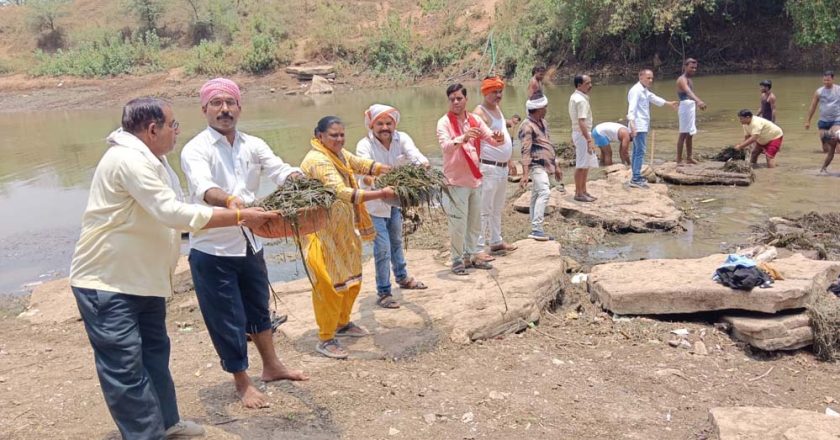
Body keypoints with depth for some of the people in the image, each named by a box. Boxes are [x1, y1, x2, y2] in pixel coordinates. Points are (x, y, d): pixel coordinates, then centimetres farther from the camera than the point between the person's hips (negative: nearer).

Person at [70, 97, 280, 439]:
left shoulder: (152, 160, 12)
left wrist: (235, 216, 5)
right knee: (125, 366, -4)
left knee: (155, 352, 19)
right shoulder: (128, 159, -23)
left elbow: (170, 214, 12)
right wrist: (239, 216, -27)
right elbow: (174, 213, -30)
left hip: (144, 278, 11)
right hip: (106, 282, -11)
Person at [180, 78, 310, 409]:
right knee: (227, 320, 7)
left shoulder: (253, 145, 2)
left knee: (259, 308, 22)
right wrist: (231, 200, -54)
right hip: (212, 251, -5)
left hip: (250, 244, 6)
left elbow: (281, 171, -13)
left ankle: (272, 366, 42)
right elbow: (204, 189, -33)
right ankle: (242, 382, 27)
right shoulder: (196, 149, -14)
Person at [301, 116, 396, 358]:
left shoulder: (340, 153, 6)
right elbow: (342, 192, -36)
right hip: (323, 232, -10)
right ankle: (325, 340, 11)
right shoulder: (318, 161, -24)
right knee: (330, 284, -2)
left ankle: (342, 324, 36)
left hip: (343, 229, 10)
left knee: (352, 279, 18)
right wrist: (380, 194, -43)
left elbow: (362, 164, 4)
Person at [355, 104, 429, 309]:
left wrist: (423, 163, -54)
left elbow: (413, 153, -31)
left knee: (396, 241, 24)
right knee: (383, 249, -5)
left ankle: (402, 278, 45)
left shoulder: (401, 138, -12)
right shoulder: (364, 145, -22)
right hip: (374, 204, -5)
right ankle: (383, 292, 11)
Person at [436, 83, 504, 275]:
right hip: (456, 181, -6)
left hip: (474, 178, 6)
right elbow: (445, 147, -26)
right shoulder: (444, 122, -10)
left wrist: (499, 139, -23)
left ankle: (471, 255, 28)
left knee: (474, 222, 15)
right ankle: (457, 259, 10)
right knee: (458, 223, -3)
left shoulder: (475, 120, 6)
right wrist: (463, 138, -44)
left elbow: (492, 139, 0)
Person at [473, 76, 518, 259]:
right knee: (484, 210, -6)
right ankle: (478, 248, -2)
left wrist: (509, 161, 24)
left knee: (497, 208, 18)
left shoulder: (497, 108, 15)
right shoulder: (479, 113, -13)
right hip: (488, 168, -9)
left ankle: (496, 241, 29)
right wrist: (478, 169, -26)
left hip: (502, 167, 9)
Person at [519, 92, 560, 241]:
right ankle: (536, 229, -26)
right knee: (544, 192, -23)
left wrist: (556, 167, 27)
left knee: (536, 196, 11)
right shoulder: (527, 126, -13)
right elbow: (525, 151, -21)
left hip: (546, 165, 9)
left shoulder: (543, 123, 16)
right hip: (537, 165, -9)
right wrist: (525, 174, -29)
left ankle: (535, 230, 16)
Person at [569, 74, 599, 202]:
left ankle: (583, 191, 22)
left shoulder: (574, 97, 12)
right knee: (581, 165, -3)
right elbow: (581, 122, -26)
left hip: (578, 133, 10)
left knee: (586, 164, 15)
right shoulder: (581, 100, -19)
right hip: (582, 134, -10)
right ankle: (579, 193, 4)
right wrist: (589, 140, -27)